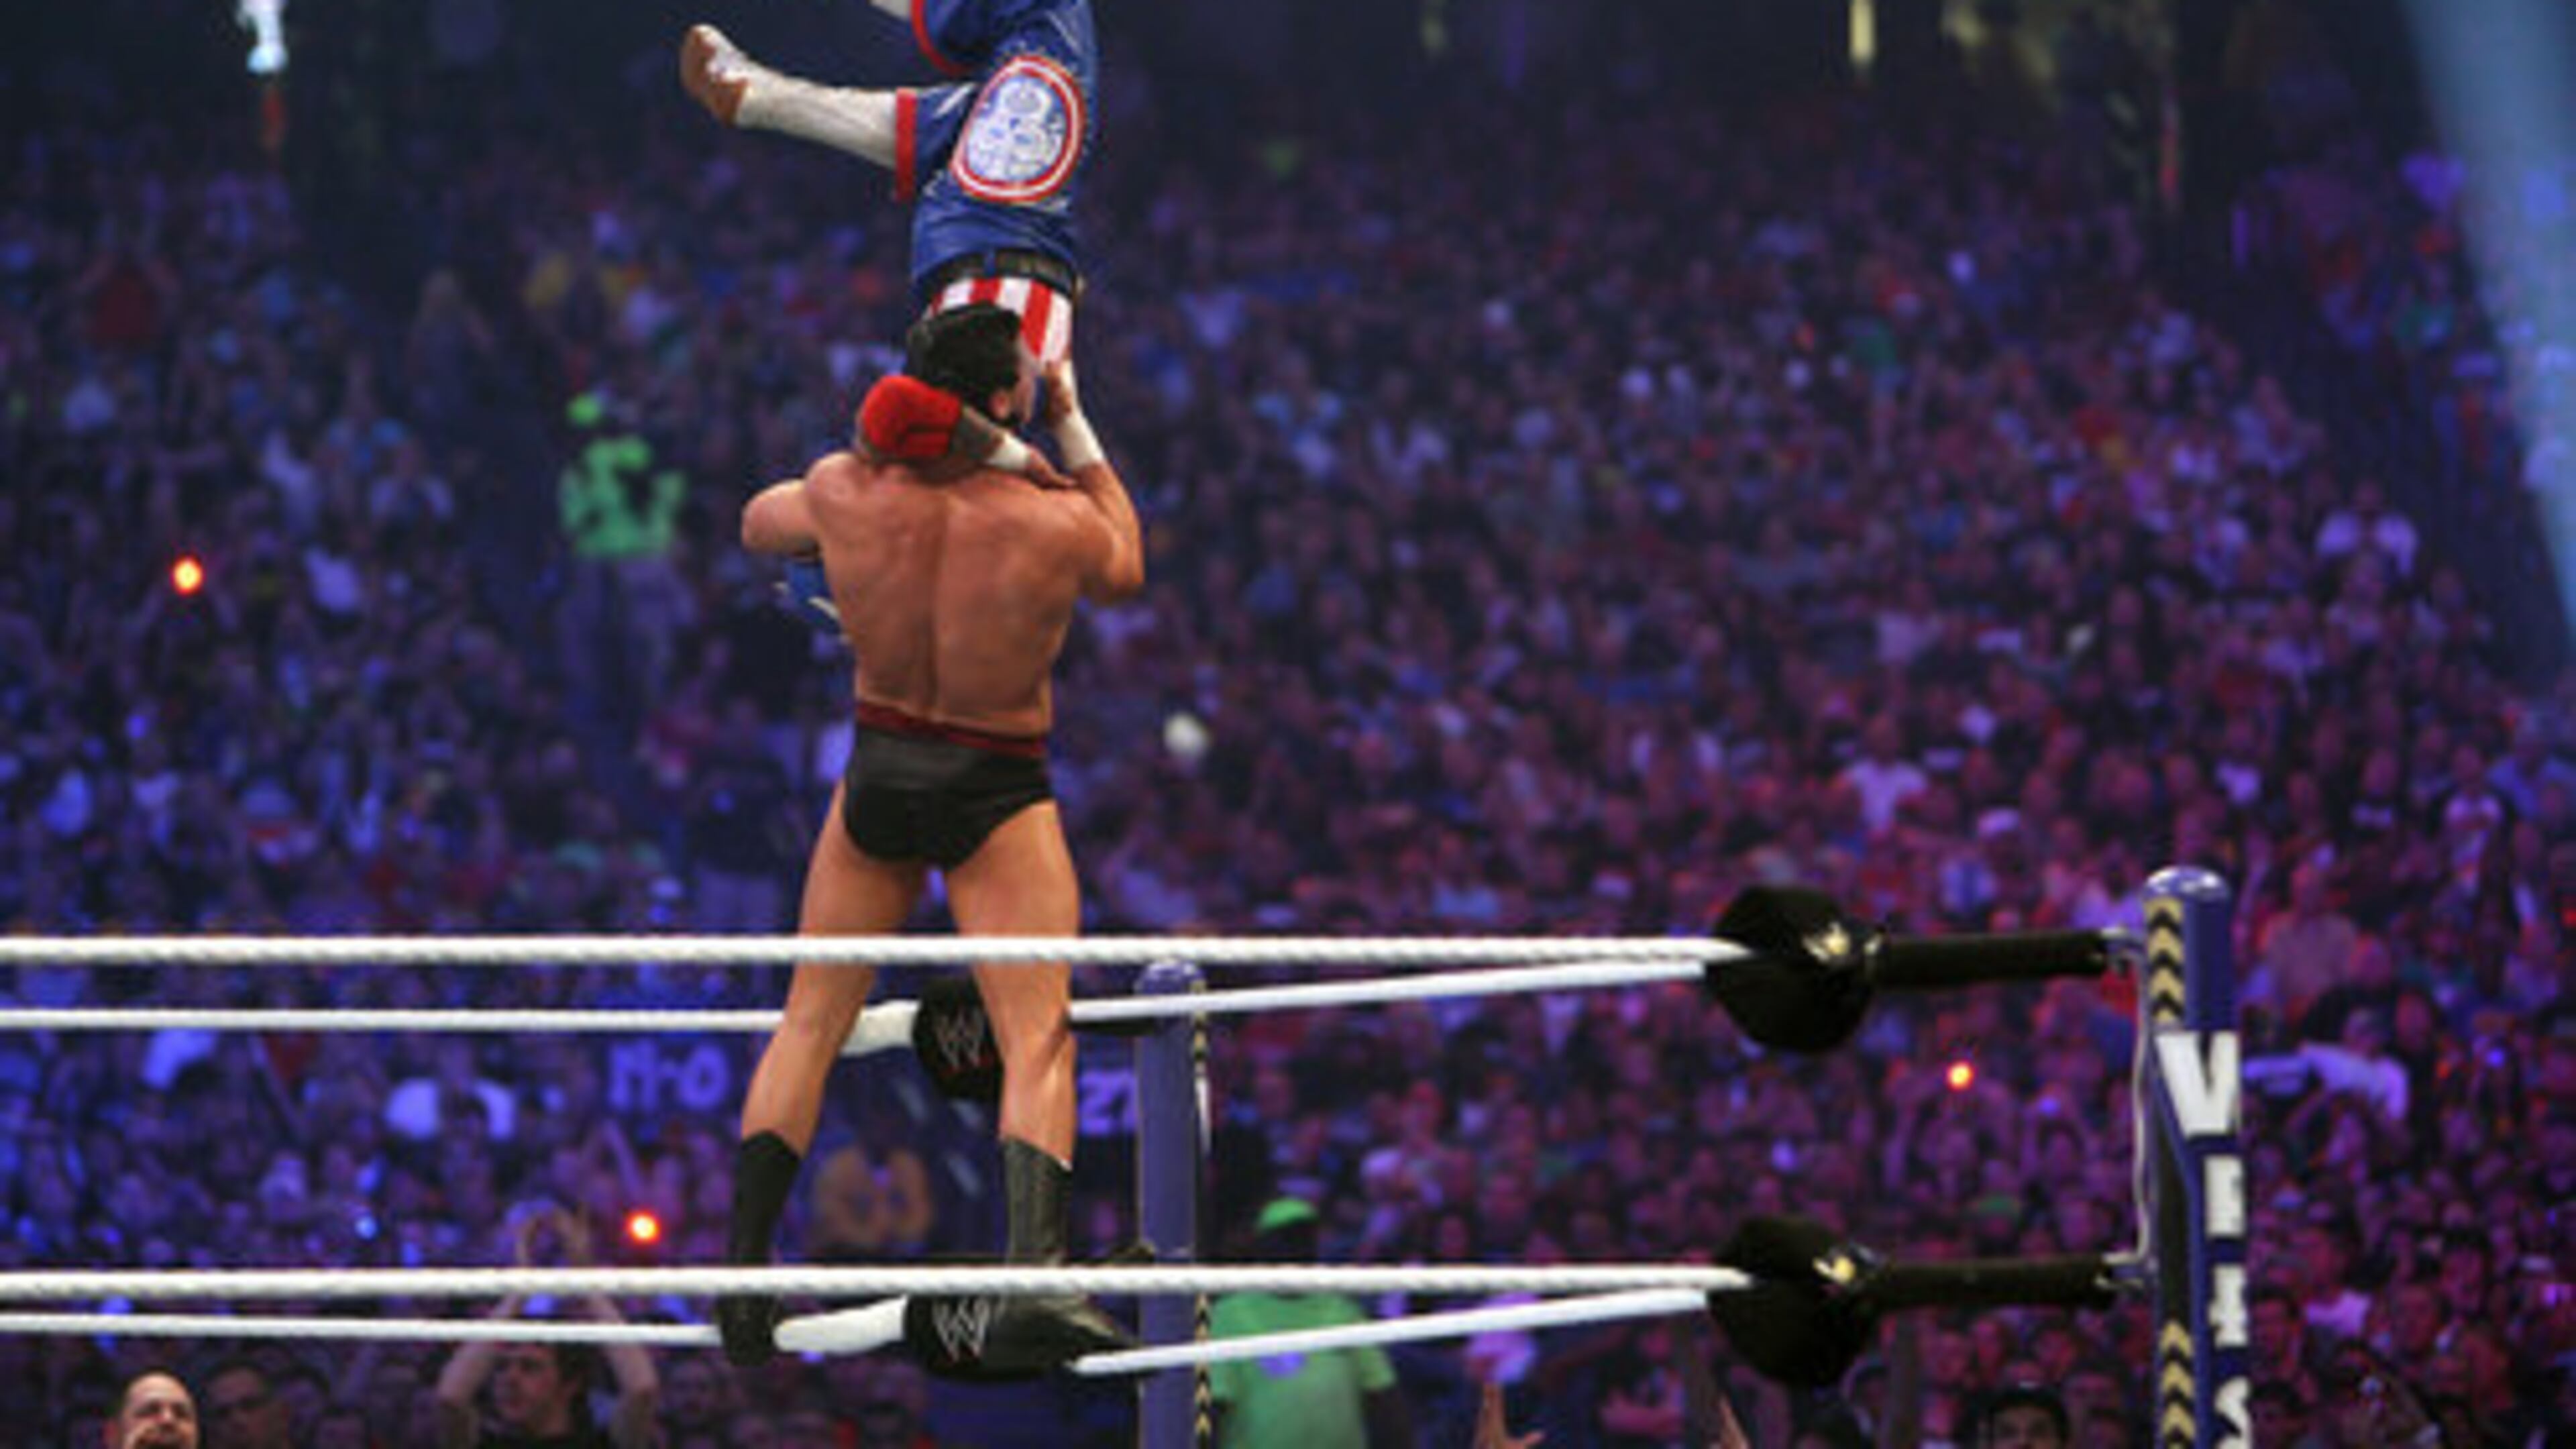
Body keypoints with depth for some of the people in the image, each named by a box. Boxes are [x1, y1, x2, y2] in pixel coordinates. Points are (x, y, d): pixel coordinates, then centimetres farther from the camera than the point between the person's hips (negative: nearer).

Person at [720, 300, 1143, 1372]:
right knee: (1038, 1040, -7)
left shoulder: (845, 493, -13)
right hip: (1000, 796, -3)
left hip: (878, 771, 3)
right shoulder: (1055, 526, -19)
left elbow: (758, 527, 12)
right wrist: (1077, 429, 12)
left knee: (809, 1024, 15)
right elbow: (1126, 569, 6)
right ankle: (1034, 1273, -26)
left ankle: (745, 1272, 14)